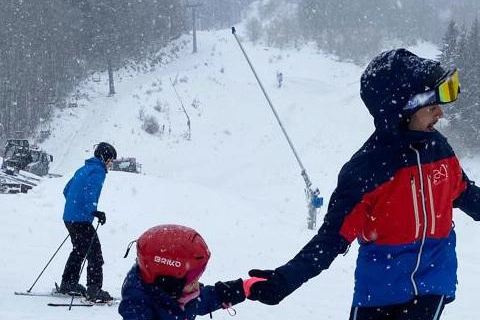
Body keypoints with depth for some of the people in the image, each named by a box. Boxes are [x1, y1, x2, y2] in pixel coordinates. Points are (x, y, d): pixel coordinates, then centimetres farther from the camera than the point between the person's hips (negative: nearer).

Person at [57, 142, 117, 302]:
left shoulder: (83, 169, 18)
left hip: (69, 217, 10)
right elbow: (89, 193, -25)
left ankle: (67, 284, 29)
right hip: (82, 219, -10)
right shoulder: (97, 171, -9)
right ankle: (94, 290, -13)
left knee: (79, 251, 23)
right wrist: (95, 212, -30)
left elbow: (67, 190, 24)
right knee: (94, 253, -8)